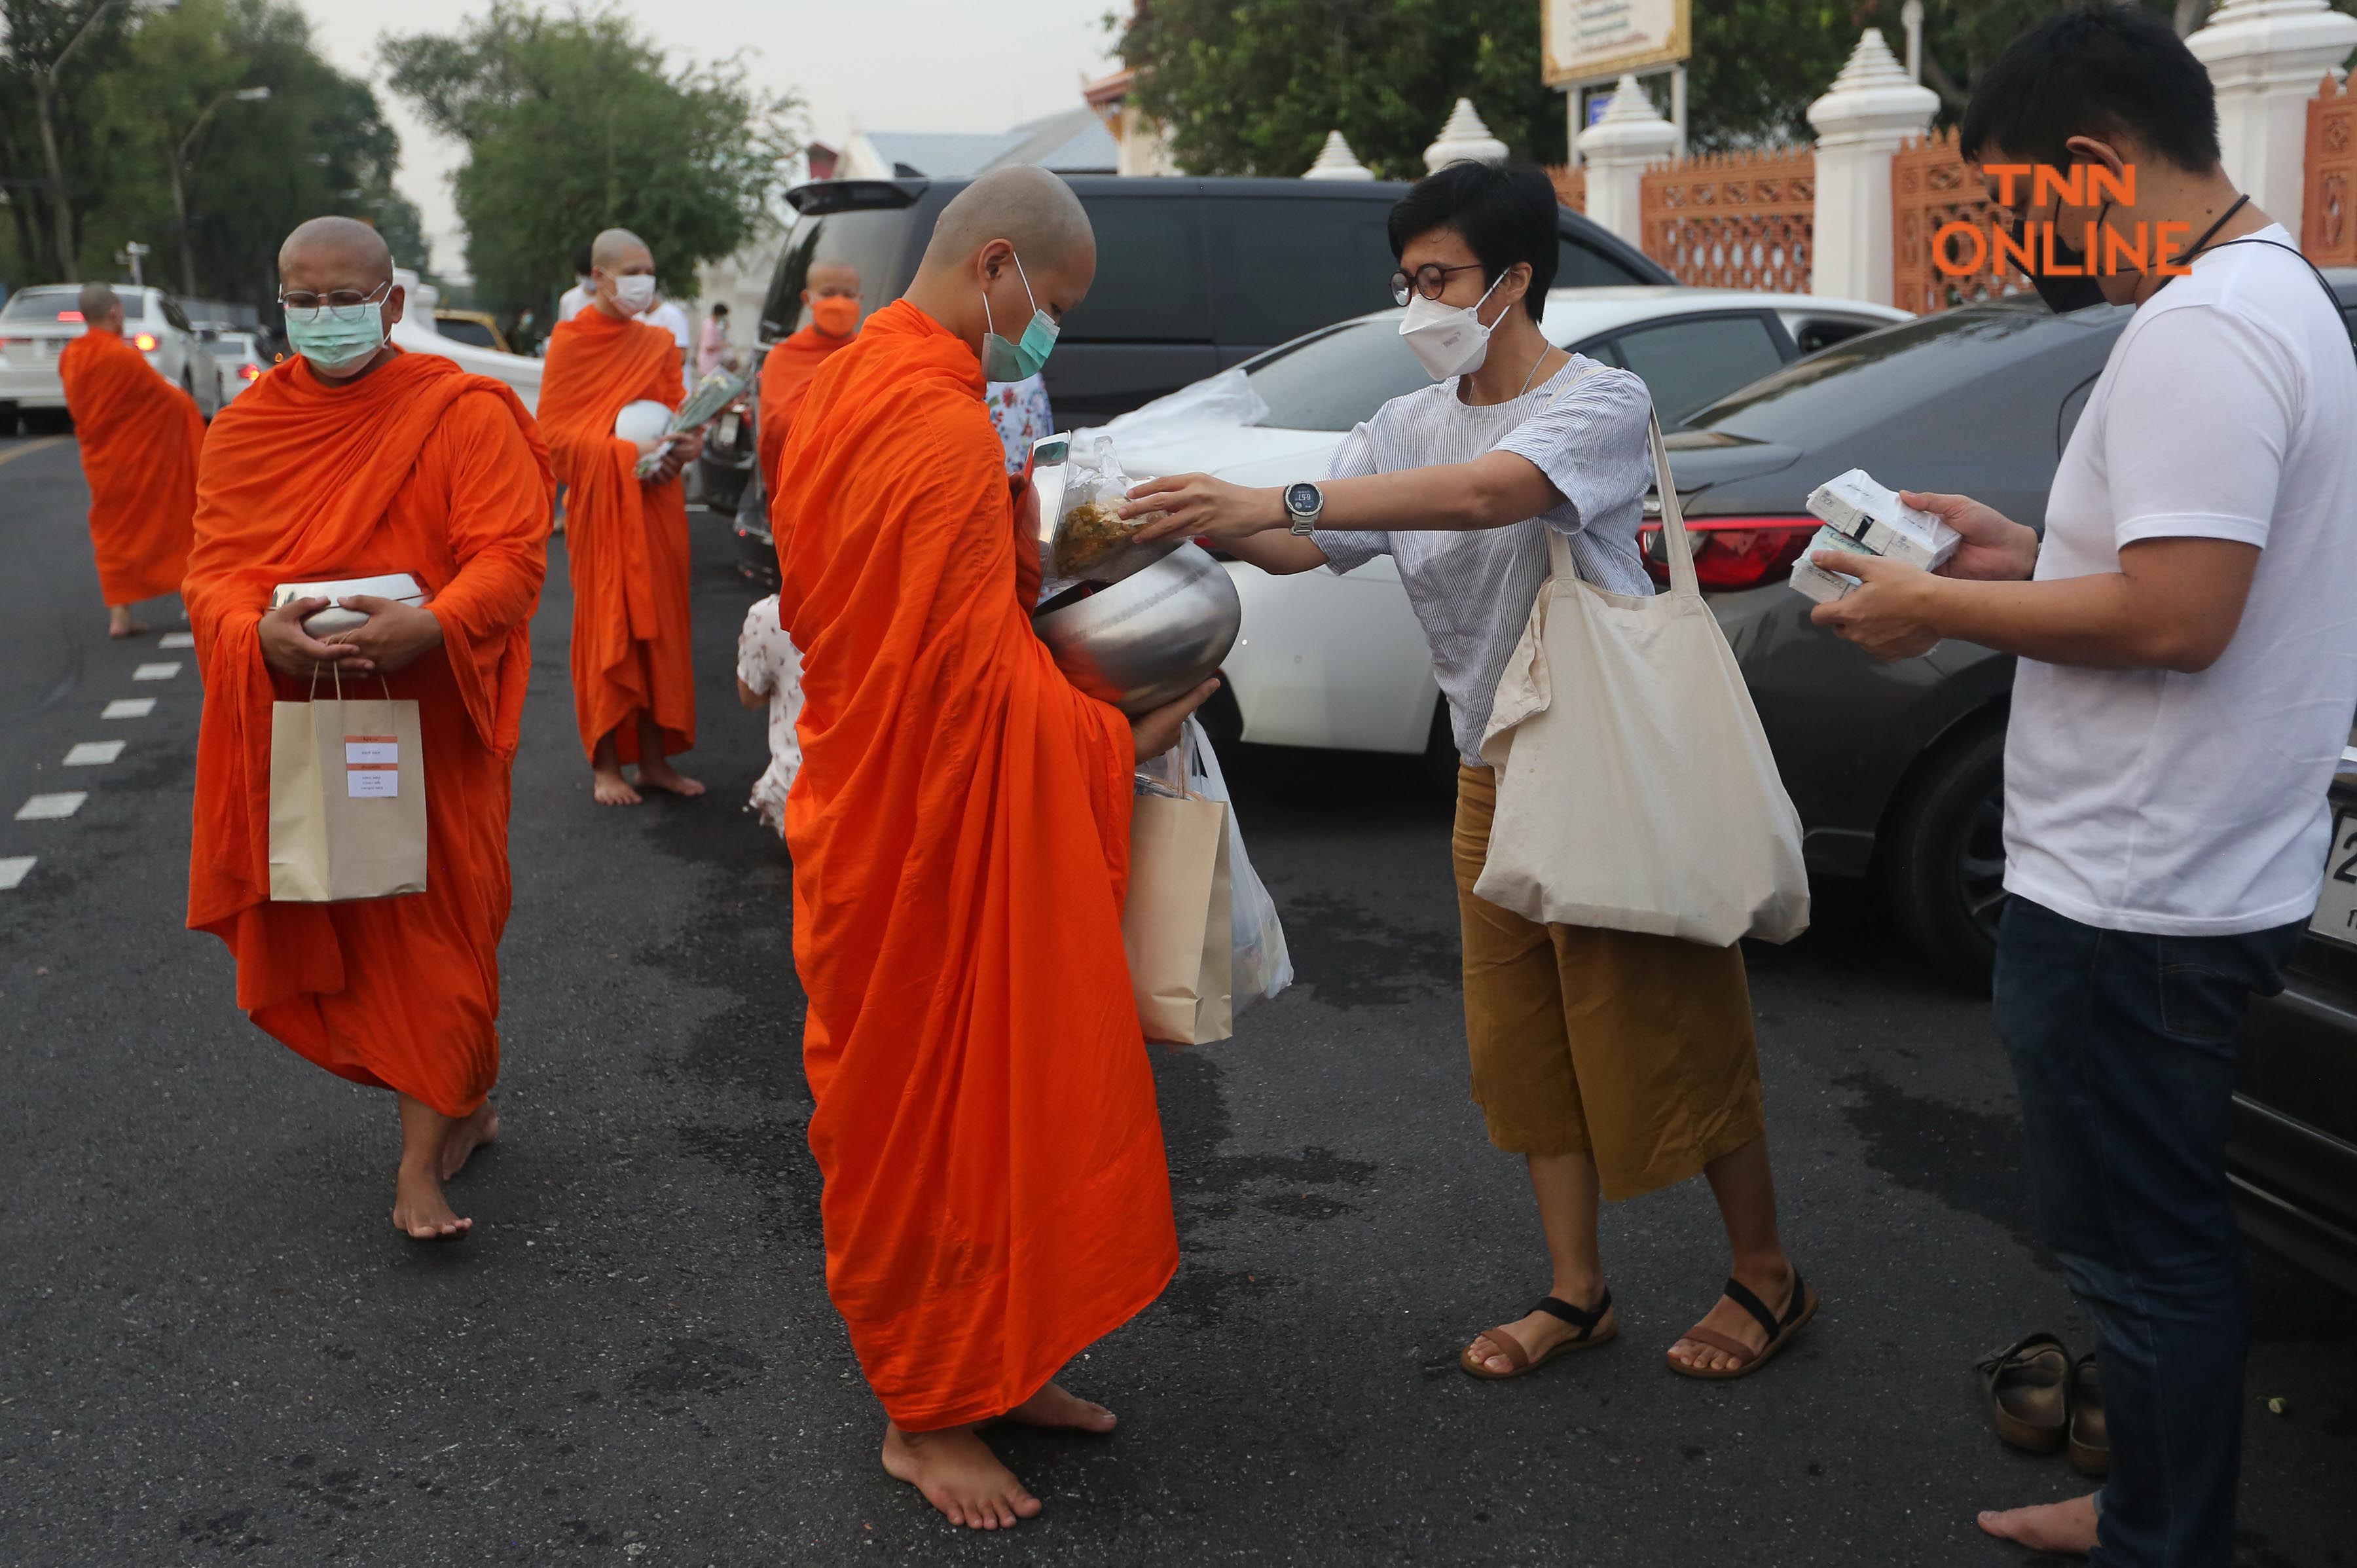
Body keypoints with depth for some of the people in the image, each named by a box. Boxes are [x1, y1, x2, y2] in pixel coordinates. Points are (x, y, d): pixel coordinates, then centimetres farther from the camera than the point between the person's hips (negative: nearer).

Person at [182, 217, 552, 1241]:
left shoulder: (465, 416, -5)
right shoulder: (246, 428, 8)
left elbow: (510, 557, -14)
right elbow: (213, 571, 1)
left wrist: (429, 626, -33)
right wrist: (263, 633, -22)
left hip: (430, 720, -4)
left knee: (433, 928, -1)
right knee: (325, 931, 11)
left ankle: (424, 1156, 8)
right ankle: (462, 1103, 31)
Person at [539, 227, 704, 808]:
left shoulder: (659, 345, 12)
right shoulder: (571, 341, -2)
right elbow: (555, 431, -7)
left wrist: (684, 445, -9)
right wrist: (625, 453, -20)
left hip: (657, 501, 5)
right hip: (600, 503, -5)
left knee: (658, 626, 5)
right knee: (606, 628, -2)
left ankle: (653, 759, 12)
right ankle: (605, 765, 5)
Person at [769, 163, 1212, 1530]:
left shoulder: (858, 384, 12)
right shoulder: (943, 428, -23)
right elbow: (978, 681, -24)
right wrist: (1121, 741, -10)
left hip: (884, 814, 10)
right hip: (947, 830, -10)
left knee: (990, 1096, 19)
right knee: (945, 1113, 4)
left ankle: (996, 1363, 33)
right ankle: (932, 1414, 21)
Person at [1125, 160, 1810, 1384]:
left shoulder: (1601, 402, -14)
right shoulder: (1408, 427, 8)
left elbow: (1487, 494, -33)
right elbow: (1302, 546, -3)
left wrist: (1273, 498, -41)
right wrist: (1216, 524, -25)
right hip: (1494, 778, 7)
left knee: (1675, 1039, 2)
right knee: (1527, 1042, 12)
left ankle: (1766, 1278, 22)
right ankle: (1576, 1292, 26)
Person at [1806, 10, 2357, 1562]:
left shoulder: (2199, 334, -20)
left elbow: (2176, 616, -27)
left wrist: (1941, 607, -16)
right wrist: (2033, 556, 12)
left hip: (2134, 904, -11)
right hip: (2198, 876, 11)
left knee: (2146, 1255, 3)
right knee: (2170, 1240, 21)